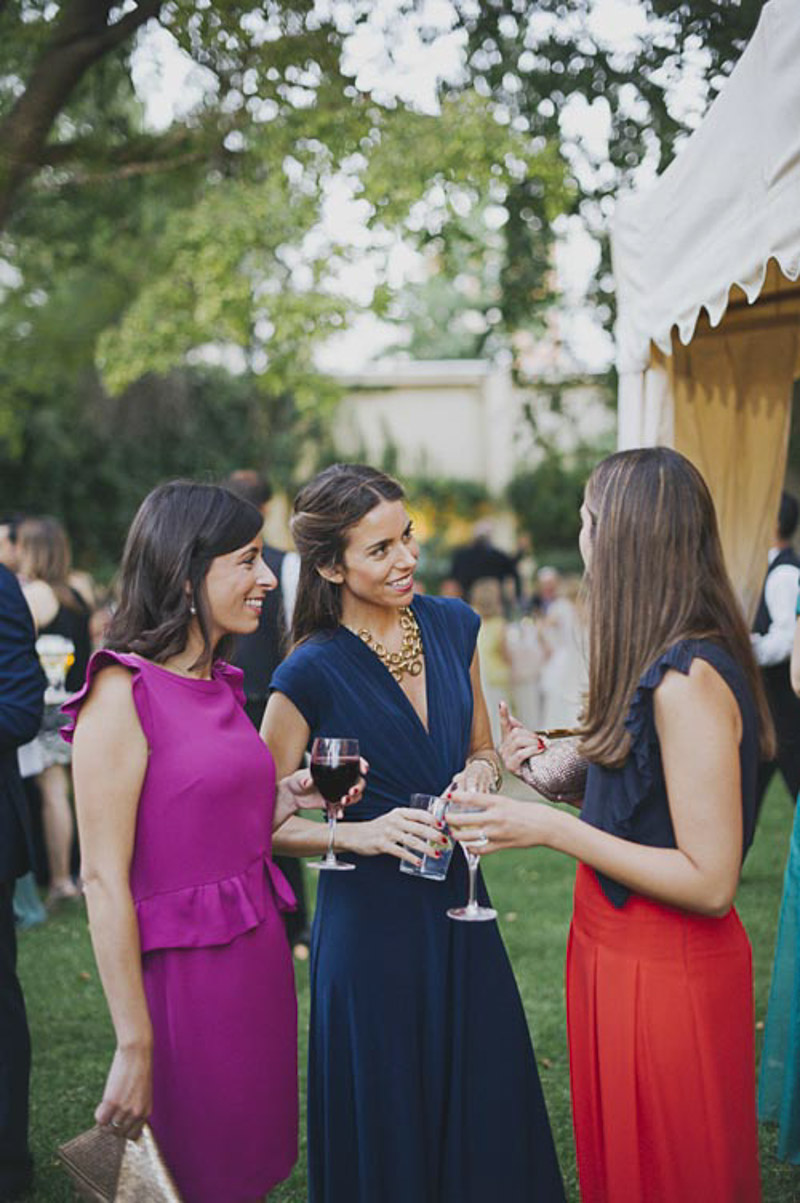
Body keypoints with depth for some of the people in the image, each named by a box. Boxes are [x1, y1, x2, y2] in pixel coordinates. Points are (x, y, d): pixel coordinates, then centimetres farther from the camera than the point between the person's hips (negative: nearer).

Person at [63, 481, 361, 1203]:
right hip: (188, 976, -8)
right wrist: (134, 1046, -19)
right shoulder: (123, 691, -15)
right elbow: (102, 879, -17)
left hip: (260, 958, 8)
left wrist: (290, 798, 2)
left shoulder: (220, 685, 11)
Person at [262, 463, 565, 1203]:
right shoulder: (313, 672, -13)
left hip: (459, 908, 5)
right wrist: (359, 835, -21)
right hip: (370, 921, -5)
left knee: (488, 1114, 13)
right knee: (389, 1130, 8)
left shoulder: (452, 625, 2)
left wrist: (480, 771, -6)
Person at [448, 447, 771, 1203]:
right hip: (616, 952, 9)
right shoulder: (661, 664, 4)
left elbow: (709, 882, -25)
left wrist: (552, 830, -23)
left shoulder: (690, 681, -25)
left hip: (667, 971, -9)